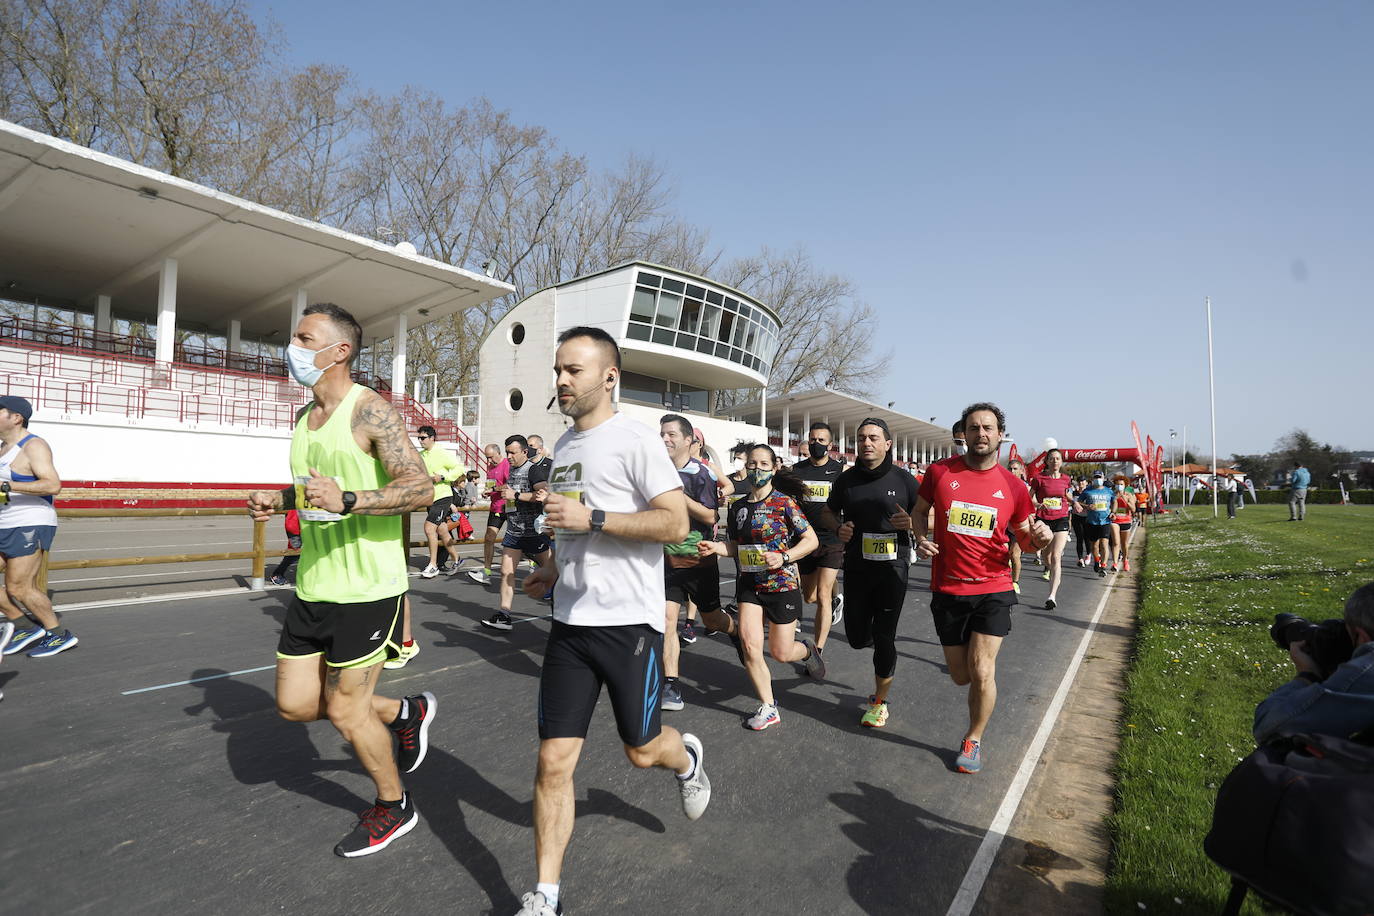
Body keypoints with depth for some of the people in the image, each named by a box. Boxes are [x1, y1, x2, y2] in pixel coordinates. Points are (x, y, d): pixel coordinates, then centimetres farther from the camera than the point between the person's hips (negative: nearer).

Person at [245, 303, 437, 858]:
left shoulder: (370, 411, -14)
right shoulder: (305, 417, 13)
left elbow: (421, 488, -24)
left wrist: (347, 500, -34)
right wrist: (280, 500, 7)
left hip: (366, 588, -8)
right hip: (313, 585, 9)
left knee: (345, 710, 3)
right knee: (295, 704, 13)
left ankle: (394, 807, 28)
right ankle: (407, 712, 33)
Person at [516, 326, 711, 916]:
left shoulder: (636, 441, -11)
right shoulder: (563, 446, 13)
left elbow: (675, 524, -17)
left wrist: (590, 517, -22)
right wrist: (555, 570, 13)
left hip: (629, 622, -6)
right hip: (570, 622, 6)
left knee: (642, 750, 12)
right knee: (554, 761, 5)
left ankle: (687, 759, 47)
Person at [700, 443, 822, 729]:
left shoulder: (785, 502, -10)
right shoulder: (738, 507, 5)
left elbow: (811, 540, -7)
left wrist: (784, 557, -21)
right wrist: (716, 547, -6)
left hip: (782, 583, -4)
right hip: (749, 584, 4)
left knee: (781, 652, 4)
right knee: (749, 644, -9)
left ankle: (808, 650, 42)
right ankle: (768, 708, 10)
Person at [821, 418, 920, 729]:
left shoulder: (903, 480, -4)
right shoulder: (847, 478, 3)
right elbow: (829, 511, 17)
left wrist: (912, 523, -19)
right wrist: (839, 528, -5)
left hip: (892, 567, -3)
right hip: (856, 567, 3)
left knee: (883, 638, 0)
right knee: (857, 637, 8)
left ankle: (880, 702, 19)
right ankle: (884, 641, 43)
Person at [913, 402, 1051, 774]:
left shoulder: (1014, 487, -1)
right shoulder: (940, 473, -3)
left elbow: (1025, 541, 10)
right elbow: (919, 510, 13)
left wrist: (1039, 538, -13)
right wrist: (921, 537, -7)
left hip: (993, 590, -1)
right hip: (947, 590, 1)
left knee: (981, 671, -6)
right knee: (962, 676, 11)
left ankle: (973, 740, 20)